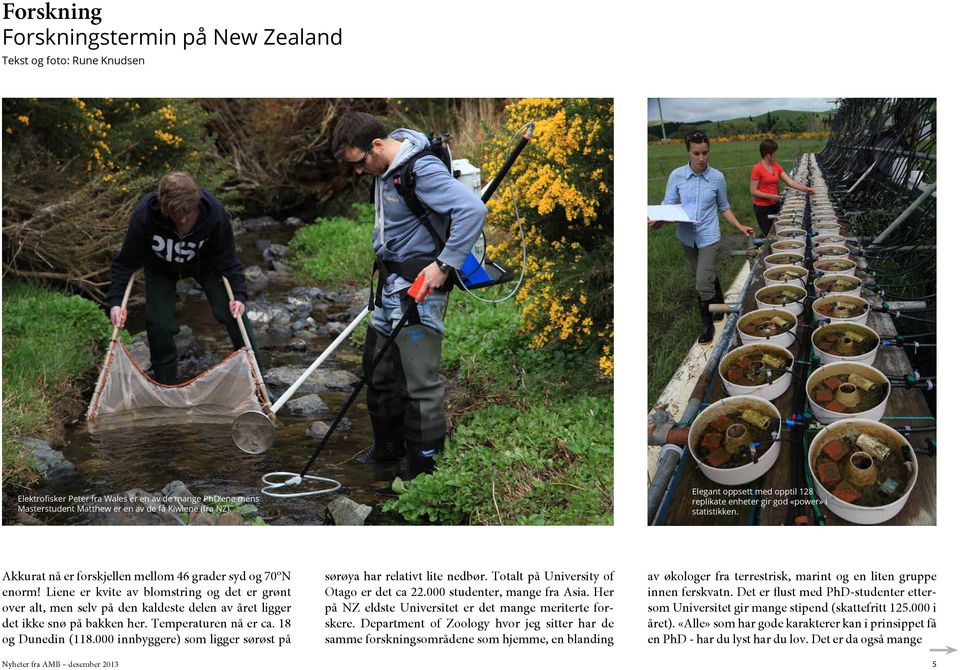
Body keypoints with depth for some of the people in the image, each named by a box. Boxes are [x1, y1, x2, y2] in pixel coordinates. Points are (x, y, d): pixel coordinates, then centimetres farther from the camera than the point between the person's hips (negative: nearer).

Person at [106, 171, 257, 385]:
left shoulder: (214, 212, -35)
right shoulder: (144, 214, -36)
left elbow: (227, 258, -19)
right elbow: (126, 261, -22)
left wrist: (238, 294, -31)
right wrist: (116, 301, -31)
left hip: (204, 263, 0)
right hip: (160, 269, 0)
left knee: (233, 311, -13)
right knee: (160, 325, -11)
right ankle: (166, 387, 11)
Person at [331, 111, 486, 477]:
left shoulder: (422, 170, -21)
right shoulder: (384, 171, 8)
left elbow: (473, 210, -30)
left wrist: (444, 264, -27)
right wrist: (385, 275, 17)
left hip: (420, 287, -10)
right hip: (390, 288, 10)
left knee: (420, 381, -7)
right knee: (377, 370, 19)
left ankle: (424, 468, 3)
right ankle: (389, 445, 37)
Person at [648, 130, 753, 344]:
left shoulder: (717, 178, -7)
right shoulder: (677, 176, -6)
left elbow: (723, 207, 8)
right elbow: (668, 206, -3)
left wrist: (739, 226, 2)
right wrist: (657, 221, -23)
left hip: (709, 237, -2)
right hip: (687, 237, 2)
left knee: (703, 284, -9)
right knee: (708, 276, 20)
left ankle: (707, 325, 11)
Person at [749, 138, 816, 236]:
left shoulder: (776, 166, 7)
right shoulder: (757, 169, -14)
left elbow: (790, 182, 4)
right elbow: (753, 191, -14)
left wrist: (805, 189, -6)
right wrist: (770, 196, -22)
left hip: (775, 205, 7)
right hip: (762, 207, -7)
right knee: (768, 235, -5)